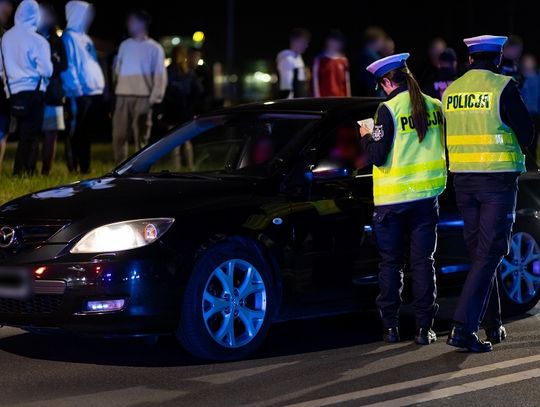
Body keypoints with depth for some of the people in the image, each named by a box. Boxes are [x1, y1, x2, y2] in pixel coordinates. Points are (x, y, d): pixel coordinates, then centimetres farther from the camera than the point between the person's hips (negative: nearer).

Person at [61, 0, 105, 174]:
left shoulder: (85, 39, 21)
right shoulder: (69, 37, -6)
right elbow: (69, 66, -14)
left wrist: (102, 86, 15)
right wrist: (76, 89, -20)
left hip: (94, 92, 9)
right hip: (80, 94, -9)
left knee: (87, 133, 12)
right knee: (77, 132, -7)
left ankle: (85, 168, 16)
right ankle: (72, 168, -5)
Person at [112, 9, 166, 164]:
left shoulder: (154, 48, 3)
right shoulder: (125, 45, 15)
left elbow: (160, 75, -1)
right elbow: (118, 70, 17)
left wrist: (154, 98, -9)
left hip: (142, 98, -4)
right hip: (123, 97, 4)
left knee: (141, 137, 0)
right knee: (119, 135, 1)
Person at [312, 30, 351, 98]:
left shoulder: (343, 60, 11)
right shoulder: (320, 60, 0)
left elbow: (347, 81, 13)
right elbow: (315, 80, -2)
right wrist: (317, 97, -10)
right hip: (325, 98, -4)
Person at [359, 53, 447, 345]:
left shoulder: (388, 109, -12)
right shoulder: (434, 107, 3)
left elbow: (377, 157, -14)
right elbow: (448, 149, 11)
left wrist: (366, 137, 4)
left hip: (391, 199, -3)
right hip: (426, 196, 3)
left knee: (390, 263, 8)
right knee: (423, 261, 6)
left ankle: (390, 326, 9)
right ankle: (424, 328, 3)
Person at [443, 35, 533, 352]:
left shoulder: (451, 91, 6)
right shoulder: (503, 87, -11)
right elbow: (526, 134, -7)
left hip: (463, 179, 6)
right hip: (498, 179, -6)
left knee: (479, 252, 16)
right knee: (489, 254, -4)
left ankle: (493, 326, 23)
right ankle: (463, 328, -13)